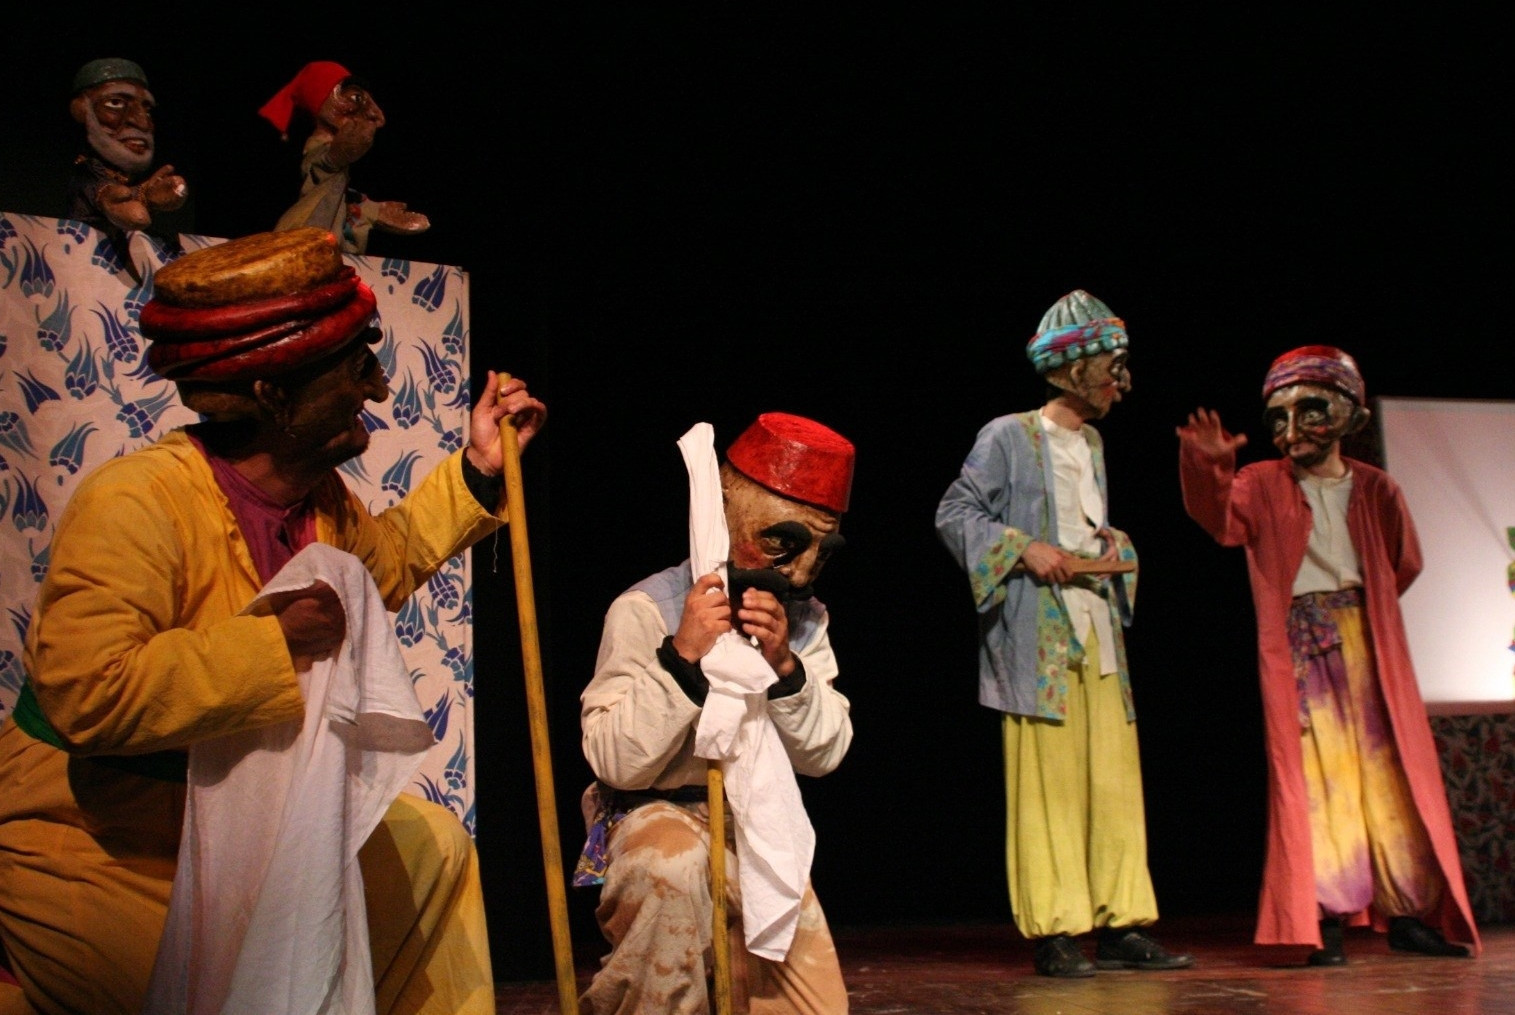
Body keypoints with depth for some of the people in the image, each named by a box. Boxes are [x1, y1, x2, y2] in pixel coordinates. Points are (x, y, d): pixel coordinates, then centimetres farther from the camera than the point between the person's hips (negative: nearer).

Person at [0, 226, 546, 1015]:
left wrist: (476, 472, 13)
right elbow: (86, 694, -38)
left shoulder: (318, 497, 1)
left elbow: (385, 565, 23)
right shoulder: (136, 503, -27)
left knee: (431, 848, 15)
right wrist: (273, 645, -34)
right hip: (93, 853, -9)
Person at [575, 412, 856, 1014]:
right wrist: (681, 658, -31)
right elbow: (617, 762, -20)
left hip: (761, 830, 6)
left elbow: (825, 754, -3)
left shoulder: (805, 620, 4)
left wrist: (785, 667, -20)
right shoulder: (646, 610, -13)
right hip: (658, 816, -5)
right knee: (674, 865, -40)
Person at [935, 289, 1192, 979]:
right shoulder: (1009, 436, -4)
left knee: (1115, 780, 5)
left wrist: (1112, 546, 5)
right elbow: (955, 513, -6)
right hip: (1036, 636, -7)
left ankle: (1122, 927, 10)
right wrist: (1025, 550, -16)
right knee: (1047, 781, -6)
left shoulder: (1092, 443, 18)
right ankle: (1054, 934, -1)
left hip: (1098, 633, 7)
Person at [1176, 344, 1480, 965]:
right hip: (1298, 647, -2)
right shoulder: (1263, 486, 4)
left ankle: (1406, 914, 13)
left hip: (1366, 643, 2)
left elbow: (1404, 563, 16)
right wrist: (1210, 466, -33)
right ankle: (1326, 920, -3)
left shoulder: (1375, 489, 9)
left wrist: (1358, 607, 9)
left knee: (1387, 772, 4)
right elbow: (1222, 518, -16)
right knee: (1314, 775, -5)